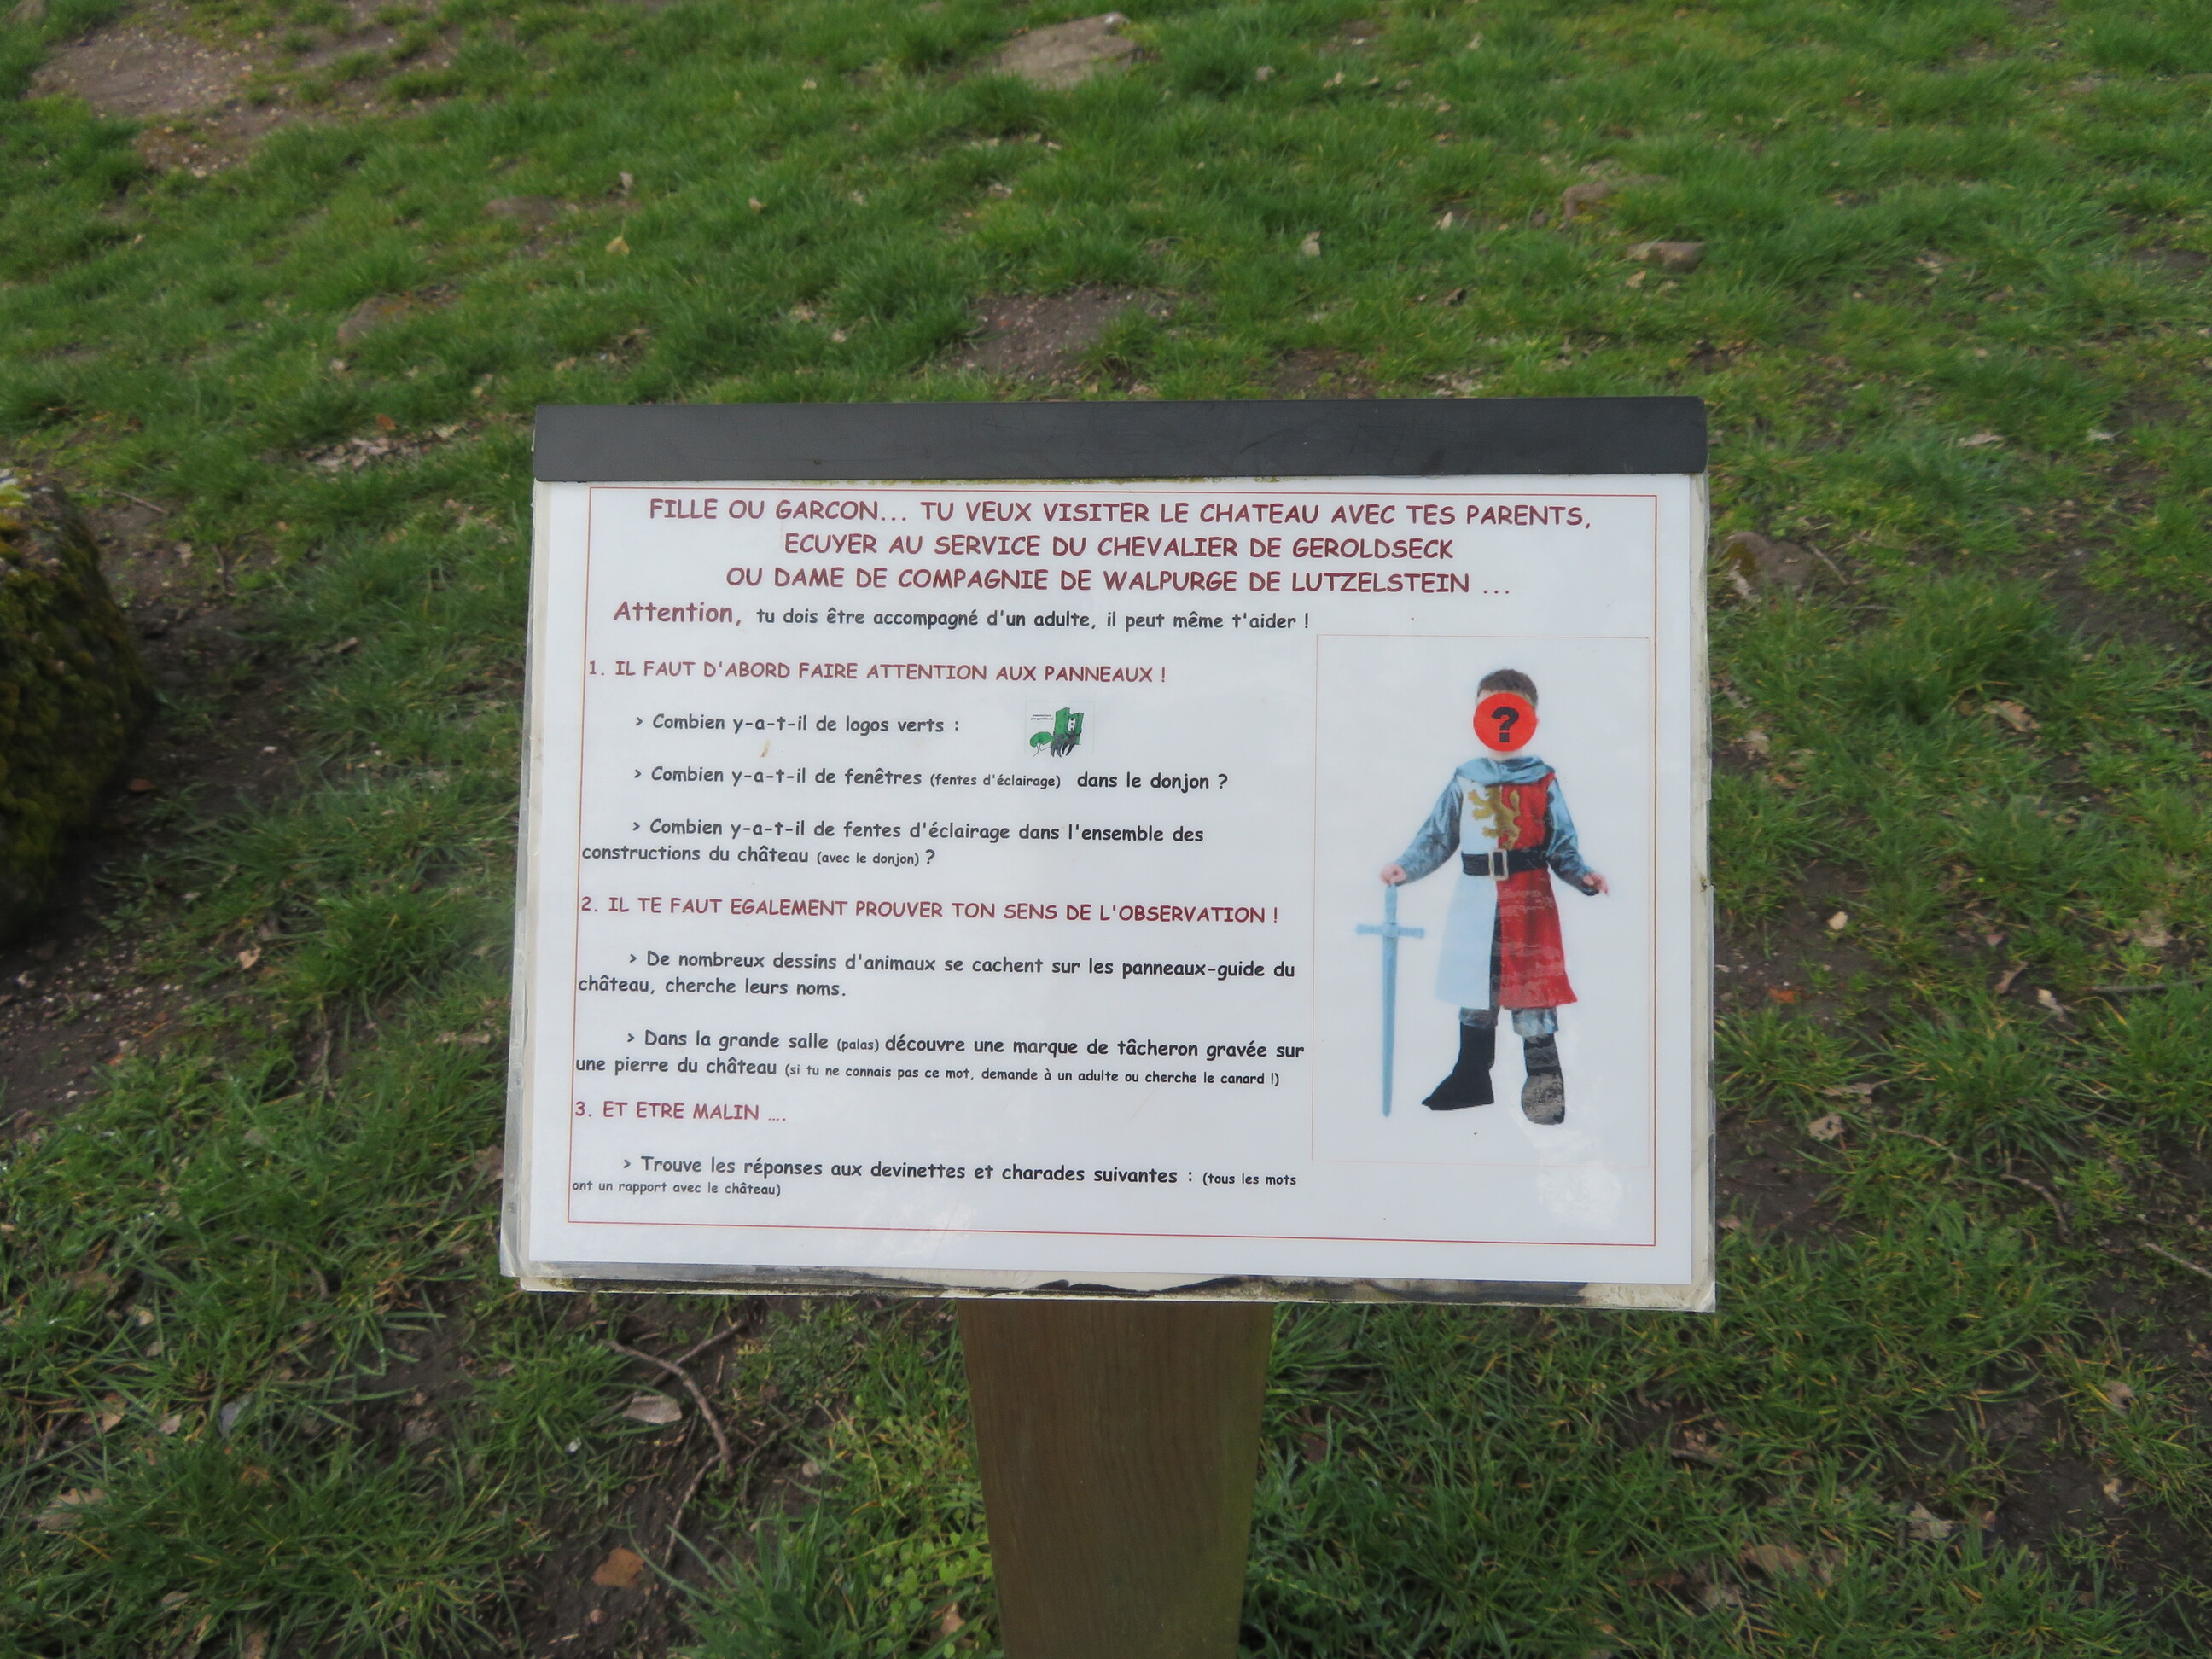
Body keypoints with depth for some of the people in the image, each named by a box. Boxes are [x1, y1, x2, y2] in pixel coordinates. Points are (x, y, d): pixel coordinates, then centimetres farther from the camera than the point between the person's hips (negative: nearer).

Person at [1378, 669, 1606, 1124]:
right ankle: (1471, 1079, 29)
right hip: (1476, 902, 3)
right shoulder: (1464, 780, 7)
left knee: (1534, 995, -4)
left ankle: (1544, 1085, 10)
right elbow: (1436, 838, 8)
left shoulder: (1544, 781, 2)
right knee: (1474, 994, 13)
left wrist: (1583, 877, -14)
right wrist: (1405, 867, -7)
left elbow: (1562, 847, 2)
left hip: (1530, 901, -3)